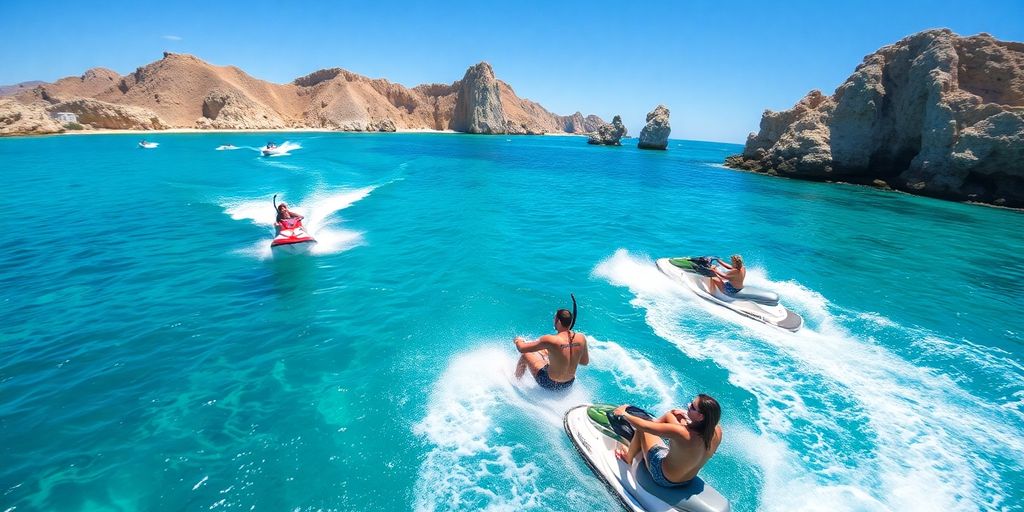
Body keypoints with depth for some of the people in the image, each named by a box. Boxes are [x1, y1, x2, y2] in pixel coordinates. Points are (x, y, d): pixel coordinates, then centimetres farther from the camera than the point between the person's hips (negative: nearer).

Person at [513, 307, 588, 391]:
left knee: (526, 353, 14)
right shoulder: (581, 338, -15)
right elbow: (585, 362, 2)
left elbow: (522, 348, -18)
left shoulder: (550, 340, -29)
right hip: (569, 383, 6)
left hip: (550, 384, -5)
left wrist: (518, 340, 4)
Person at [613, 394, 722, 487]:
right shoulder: (718, 432, -23)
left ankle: (628, 458, 29)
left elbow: (643, 426, -28)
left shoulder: (682, 433, -39)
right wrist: (687, 417, 2)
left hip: (663, 478, -6)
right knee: (669, 416, 9)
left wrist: (624, 414, -11)